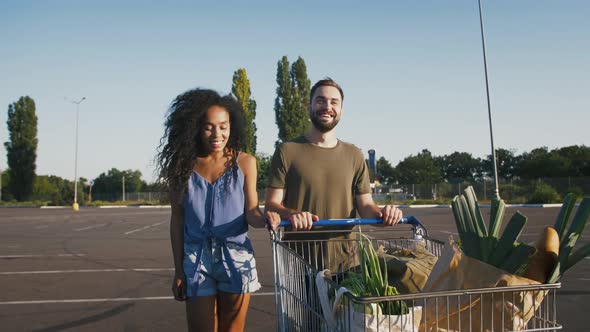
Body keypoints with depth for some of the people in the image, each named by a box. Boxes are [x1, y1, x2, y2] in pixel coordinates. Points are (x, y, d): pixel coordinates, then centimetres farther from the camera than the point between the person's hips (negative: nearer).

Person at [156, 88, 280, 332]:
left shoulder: (244, 162, -2)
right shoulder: (183, 165, -1)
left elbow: (250, 212, -3)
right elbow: (177, 219, 4)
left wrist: (264, 218, -27)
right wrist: (178, 270, 4)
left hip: (236, 256, 0)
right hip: (196, 259, 1)